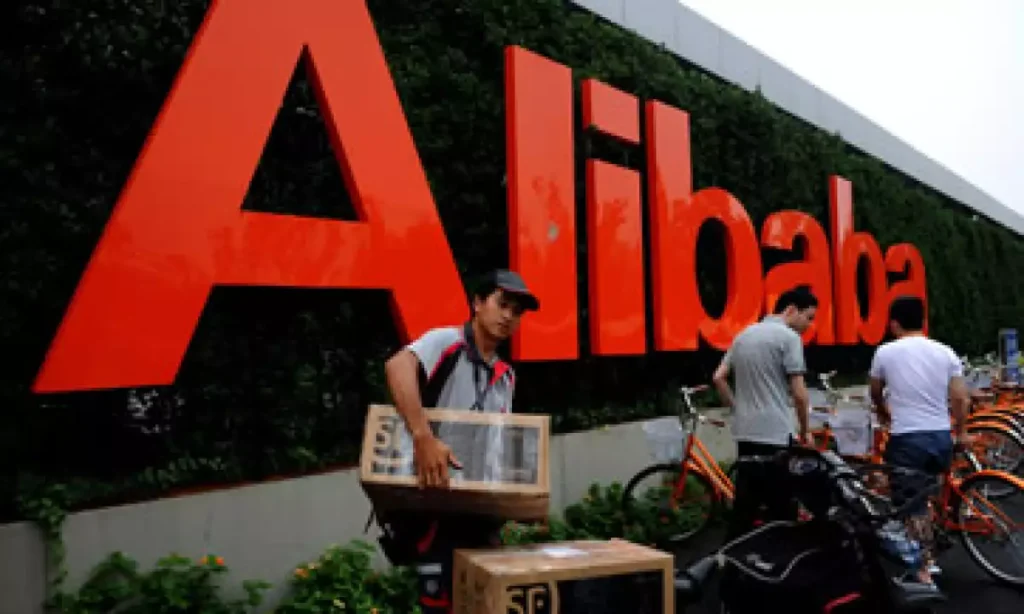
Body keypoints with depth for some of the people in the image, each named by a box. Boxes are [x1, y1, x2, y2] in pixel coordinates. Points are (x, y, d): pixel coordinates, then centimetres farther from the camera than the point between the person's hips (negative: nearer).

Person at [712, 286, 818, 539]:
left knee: (744, 507, 11)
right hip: (776, 434, -7)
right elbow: (799, 393, -11)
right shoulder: (788, 337, -9)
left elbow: (719, 378, 14)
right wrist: (805, 430, 2)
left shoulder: (745, 334, 13)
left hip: (745, 432, 7)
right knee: (782, 509, 2)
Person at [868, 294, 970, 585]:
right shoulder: (945, 352, 3)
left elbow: (875, 393, 13)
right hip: (941, 438, 5)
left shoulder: (885, 352, -3)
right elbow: (961, 400, 2)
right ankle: (928, 556, 28)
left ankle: (924, 570, 3)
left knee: (913, 506, 2)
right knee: (922, 496, 22)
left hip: (907, 439, -4)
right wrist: (960, 432, 19)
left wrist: (884, 413, 35)